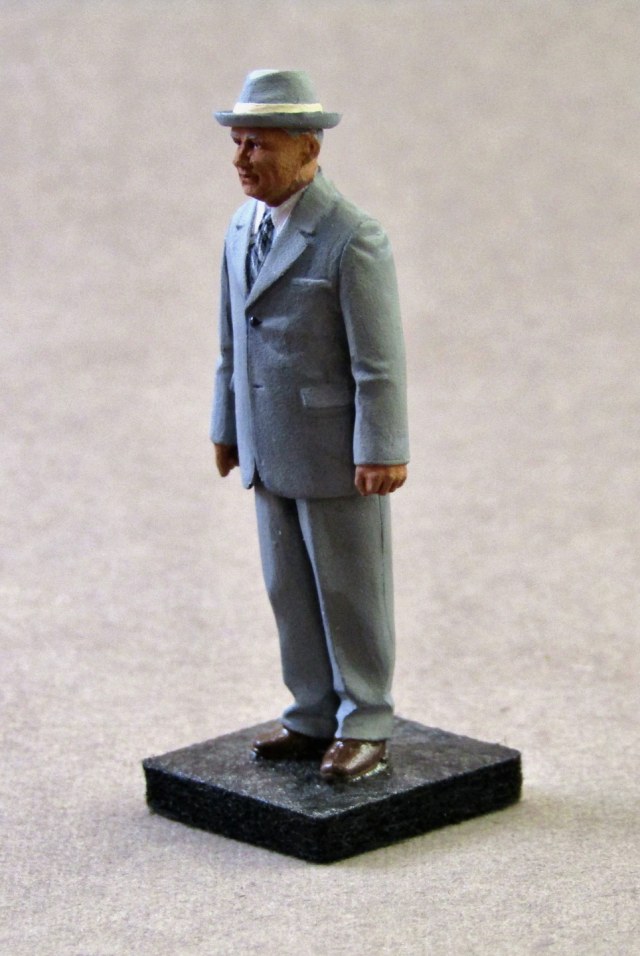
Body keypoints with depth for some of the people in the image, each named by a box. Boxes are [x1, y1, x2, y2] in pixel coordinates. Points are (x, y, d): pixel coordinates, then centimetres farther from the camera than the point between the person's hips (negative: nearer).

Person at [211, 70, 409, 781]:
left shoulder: (352, 239, -19)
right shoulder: (246, 226, 6)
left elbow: (380, 357, -18)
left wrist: (382, 452, -18)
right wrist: (227, 426, 17)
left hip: (339, 452, -7)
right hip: (272, 449, 7)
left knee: (351, 592, 4)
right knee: (290, 588, 13)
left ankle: (365, 730, 15)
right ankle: (314, 718, 25)